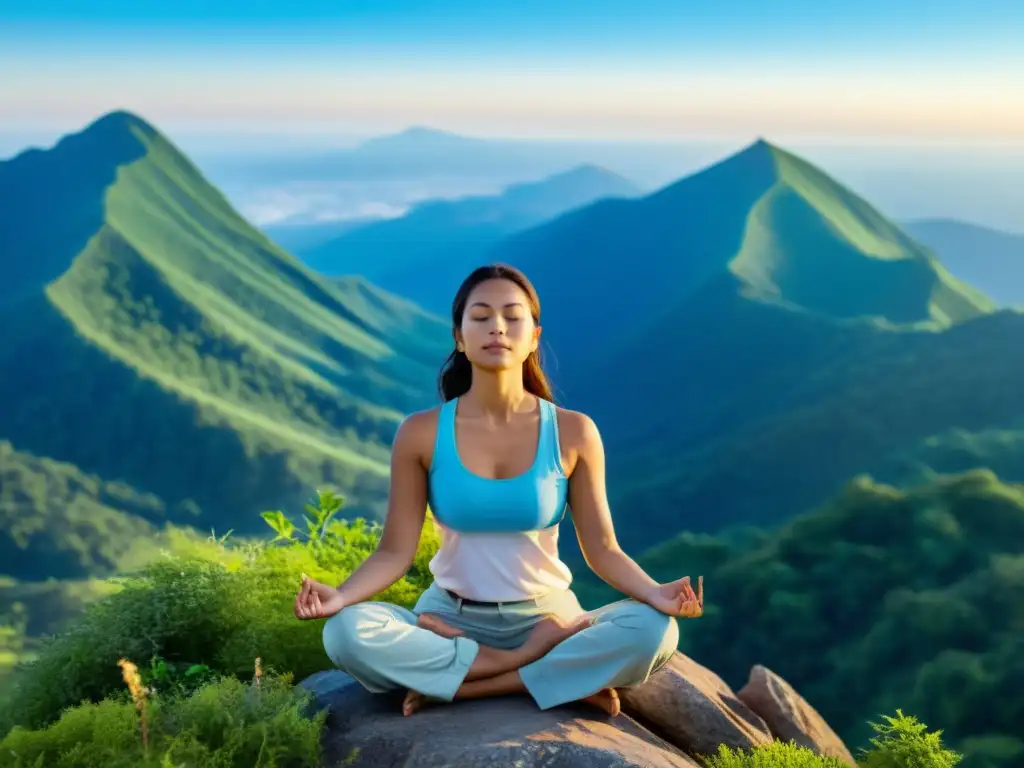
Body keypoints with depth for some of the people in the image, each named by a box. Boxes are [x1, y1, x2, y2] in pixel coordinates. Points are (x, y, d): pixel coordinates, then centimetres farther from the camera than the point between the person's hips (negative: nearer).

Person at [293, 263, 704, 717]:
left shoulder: (572, 432, -6)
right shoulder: (420, 434, -7)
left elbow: (601, 550, -3)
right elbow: (395, 552, -6)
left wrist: (654, 593, -22)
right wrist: (341, 595, -26)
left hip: (547, 618, 0)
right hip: (451, 618, 0)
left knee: (654, 631, -28)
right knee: (348, 633, -30)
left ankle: (461, 687, -20)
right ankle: (557, 674, -19)